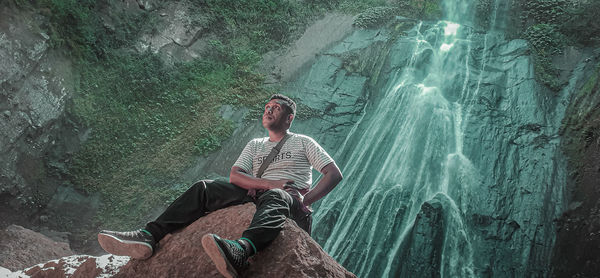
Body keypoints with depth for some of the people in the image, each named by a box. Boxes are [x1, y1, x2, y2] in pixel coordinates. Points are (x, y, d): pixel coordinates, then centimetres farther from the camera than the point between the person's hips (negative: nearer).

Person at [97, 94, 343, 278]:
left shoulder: (303, 143, 16)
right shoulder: (255, 145, 26)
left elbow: (335, 174, 5)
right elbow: (234, 176, 8)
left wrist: (306, 200, -11)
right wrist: (270, 183, -10)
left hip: (290, 202, -4)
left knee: (275, 197, -41)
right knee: (204, 189, -15)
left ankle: (240, 251, -74)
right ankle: (148, 236, -32)